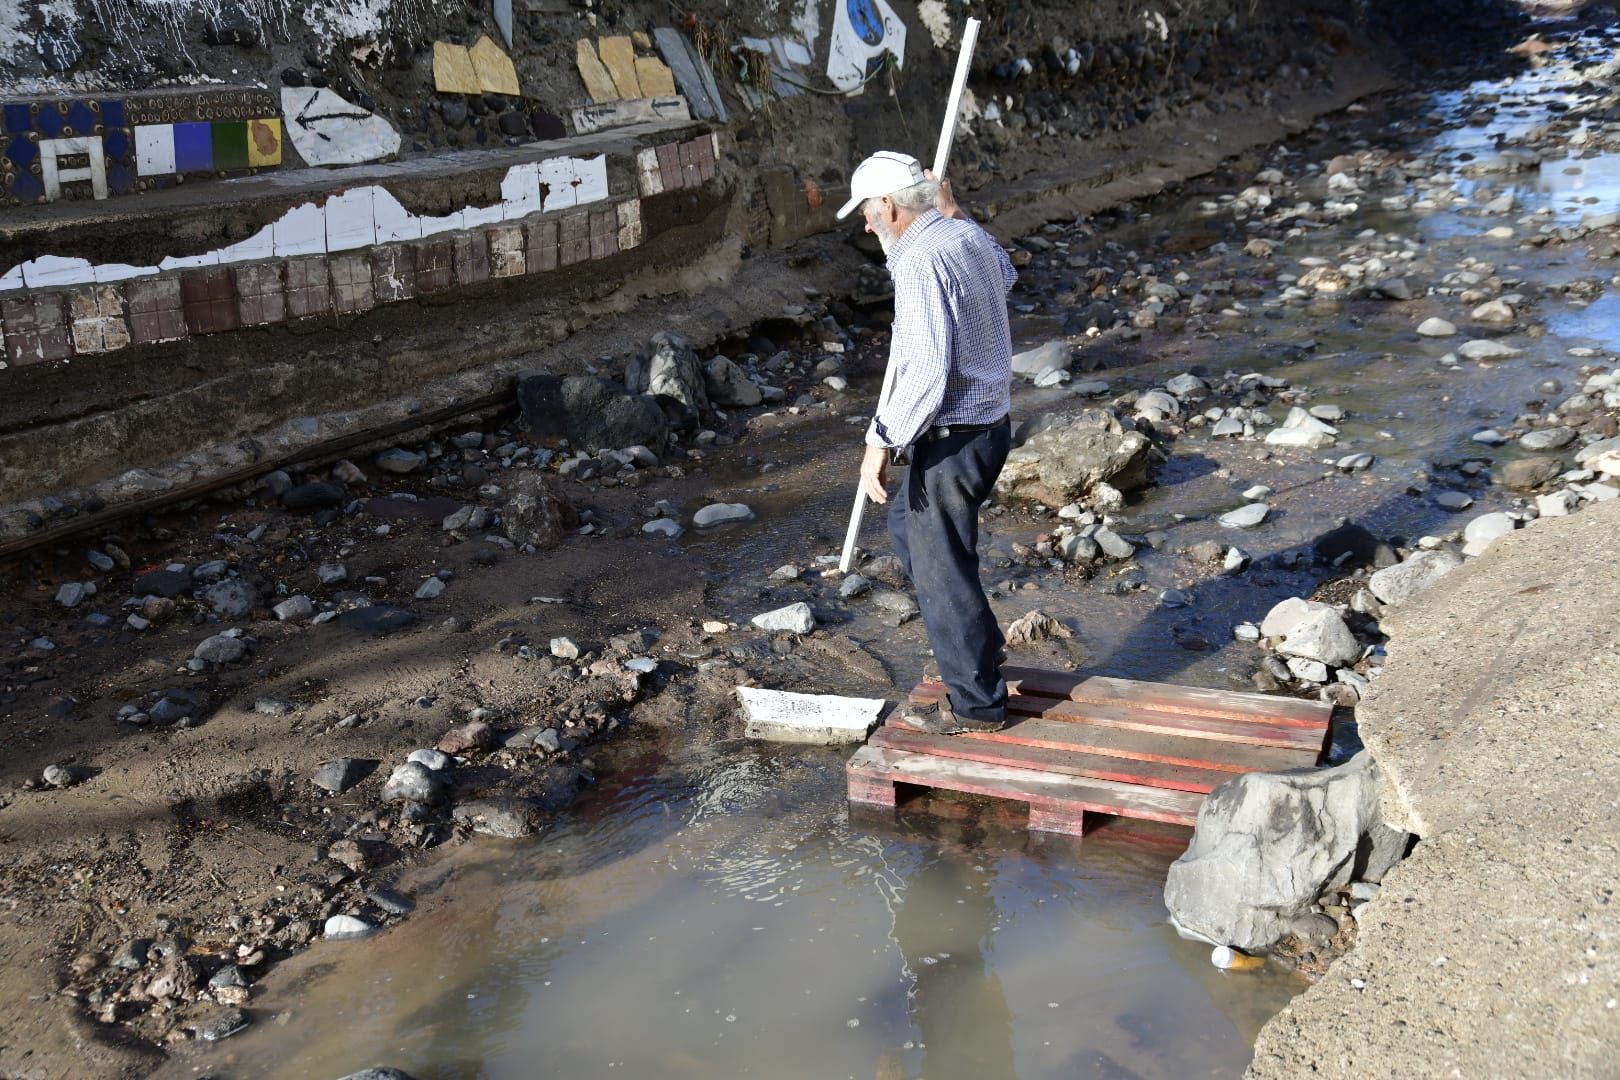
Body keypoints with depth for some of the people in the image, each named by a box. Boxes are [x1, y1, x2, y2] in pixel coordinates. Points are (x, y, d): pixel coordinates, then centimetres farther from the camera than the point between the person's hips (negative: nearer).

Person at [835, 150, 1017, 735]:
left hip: (952, 439, -10)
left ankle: (975, 704, 16)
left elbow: (926, 372, -29)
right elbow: (1005, 272, 33)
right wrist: (953, 214, 27)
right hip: (990, 423, 10)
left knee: (941, 569, 3)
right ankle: (979, 644, 35)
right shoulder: (969, 238, 7)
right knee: (906, 523, 27)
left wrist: (881, 442, -21)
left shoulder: (920, 262, -22)